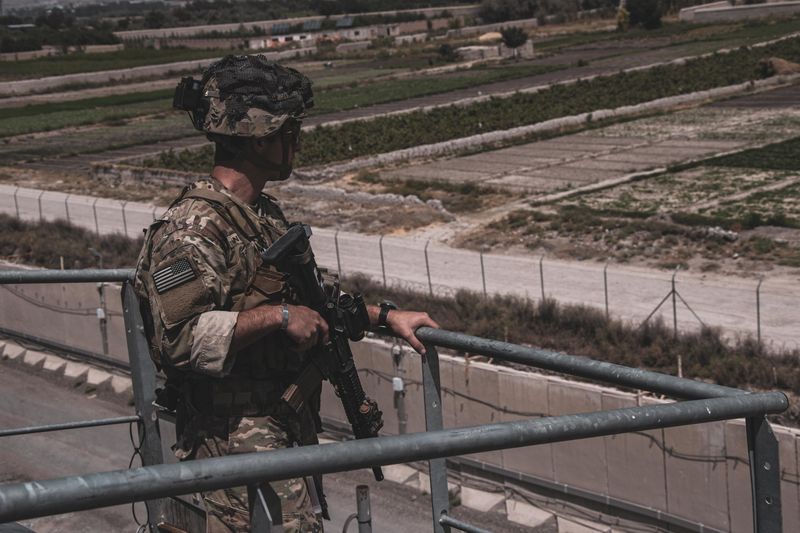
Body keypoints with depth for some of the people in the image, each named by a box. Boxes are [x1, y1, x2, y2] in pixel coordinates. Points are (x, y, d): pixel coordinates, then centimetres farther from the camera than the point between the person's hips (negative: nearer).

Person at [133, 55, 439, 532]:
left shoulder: (267, 213, 15)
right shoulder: (193, 229, -16)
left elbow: (306, 303, 26)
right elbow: (179, 339, -26)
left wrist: (385, 315, 18)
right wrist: (276, 317, -24)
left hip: (293, 427, 10)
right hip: (237, 437, -9)